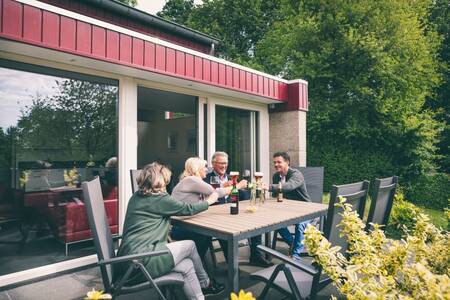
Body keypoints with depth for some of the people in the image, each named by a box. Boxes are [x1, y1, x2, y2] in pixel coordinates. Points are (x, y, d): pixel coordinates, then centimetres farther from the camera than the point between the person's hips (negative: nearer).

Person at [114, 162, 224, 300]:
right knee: (190, 245, 5)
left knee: (187, 265, 7)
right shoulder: (159, 199, -12)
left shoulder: (137, 197, 12)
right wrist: (209, 201, 16)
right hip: (139, 262, -8)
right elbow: (188, 209, 0)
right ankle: (205, 284, 25)